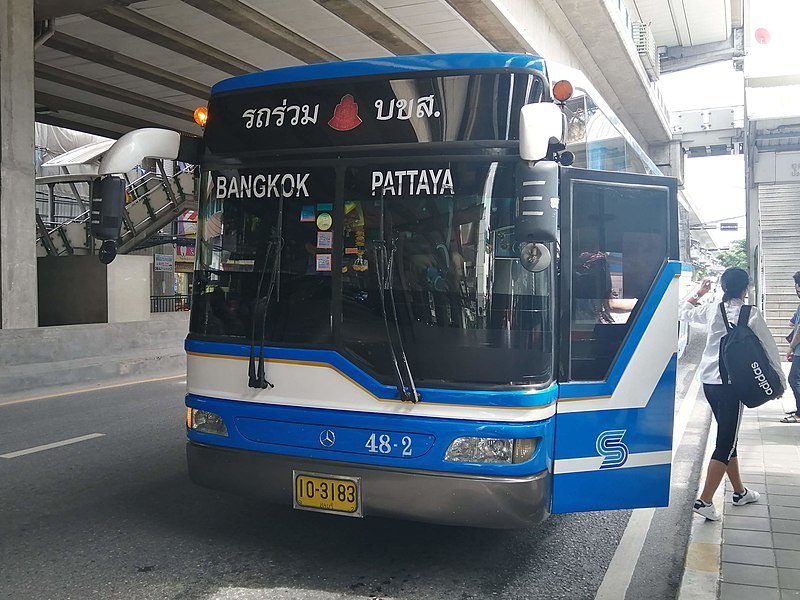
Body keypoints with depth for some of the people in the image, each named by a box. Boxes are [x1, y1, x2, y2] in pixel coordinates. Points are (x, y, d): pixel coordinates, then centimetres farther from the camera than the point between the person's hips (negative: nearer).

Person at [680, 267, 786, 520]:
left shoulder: (711, 310, 3)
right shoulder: (751, 314, -9)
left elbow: (684, 311, 21)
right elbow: (769, 348, -6)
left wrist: (699, 293, 35)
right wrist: (778, 379, 5)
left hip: (708, 381, 6)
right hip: (732, 383, -6)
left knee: (728, 437, 18)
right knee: (726, 443, -1)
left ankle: (739, 491, 32)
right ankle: (705, 500, -4)